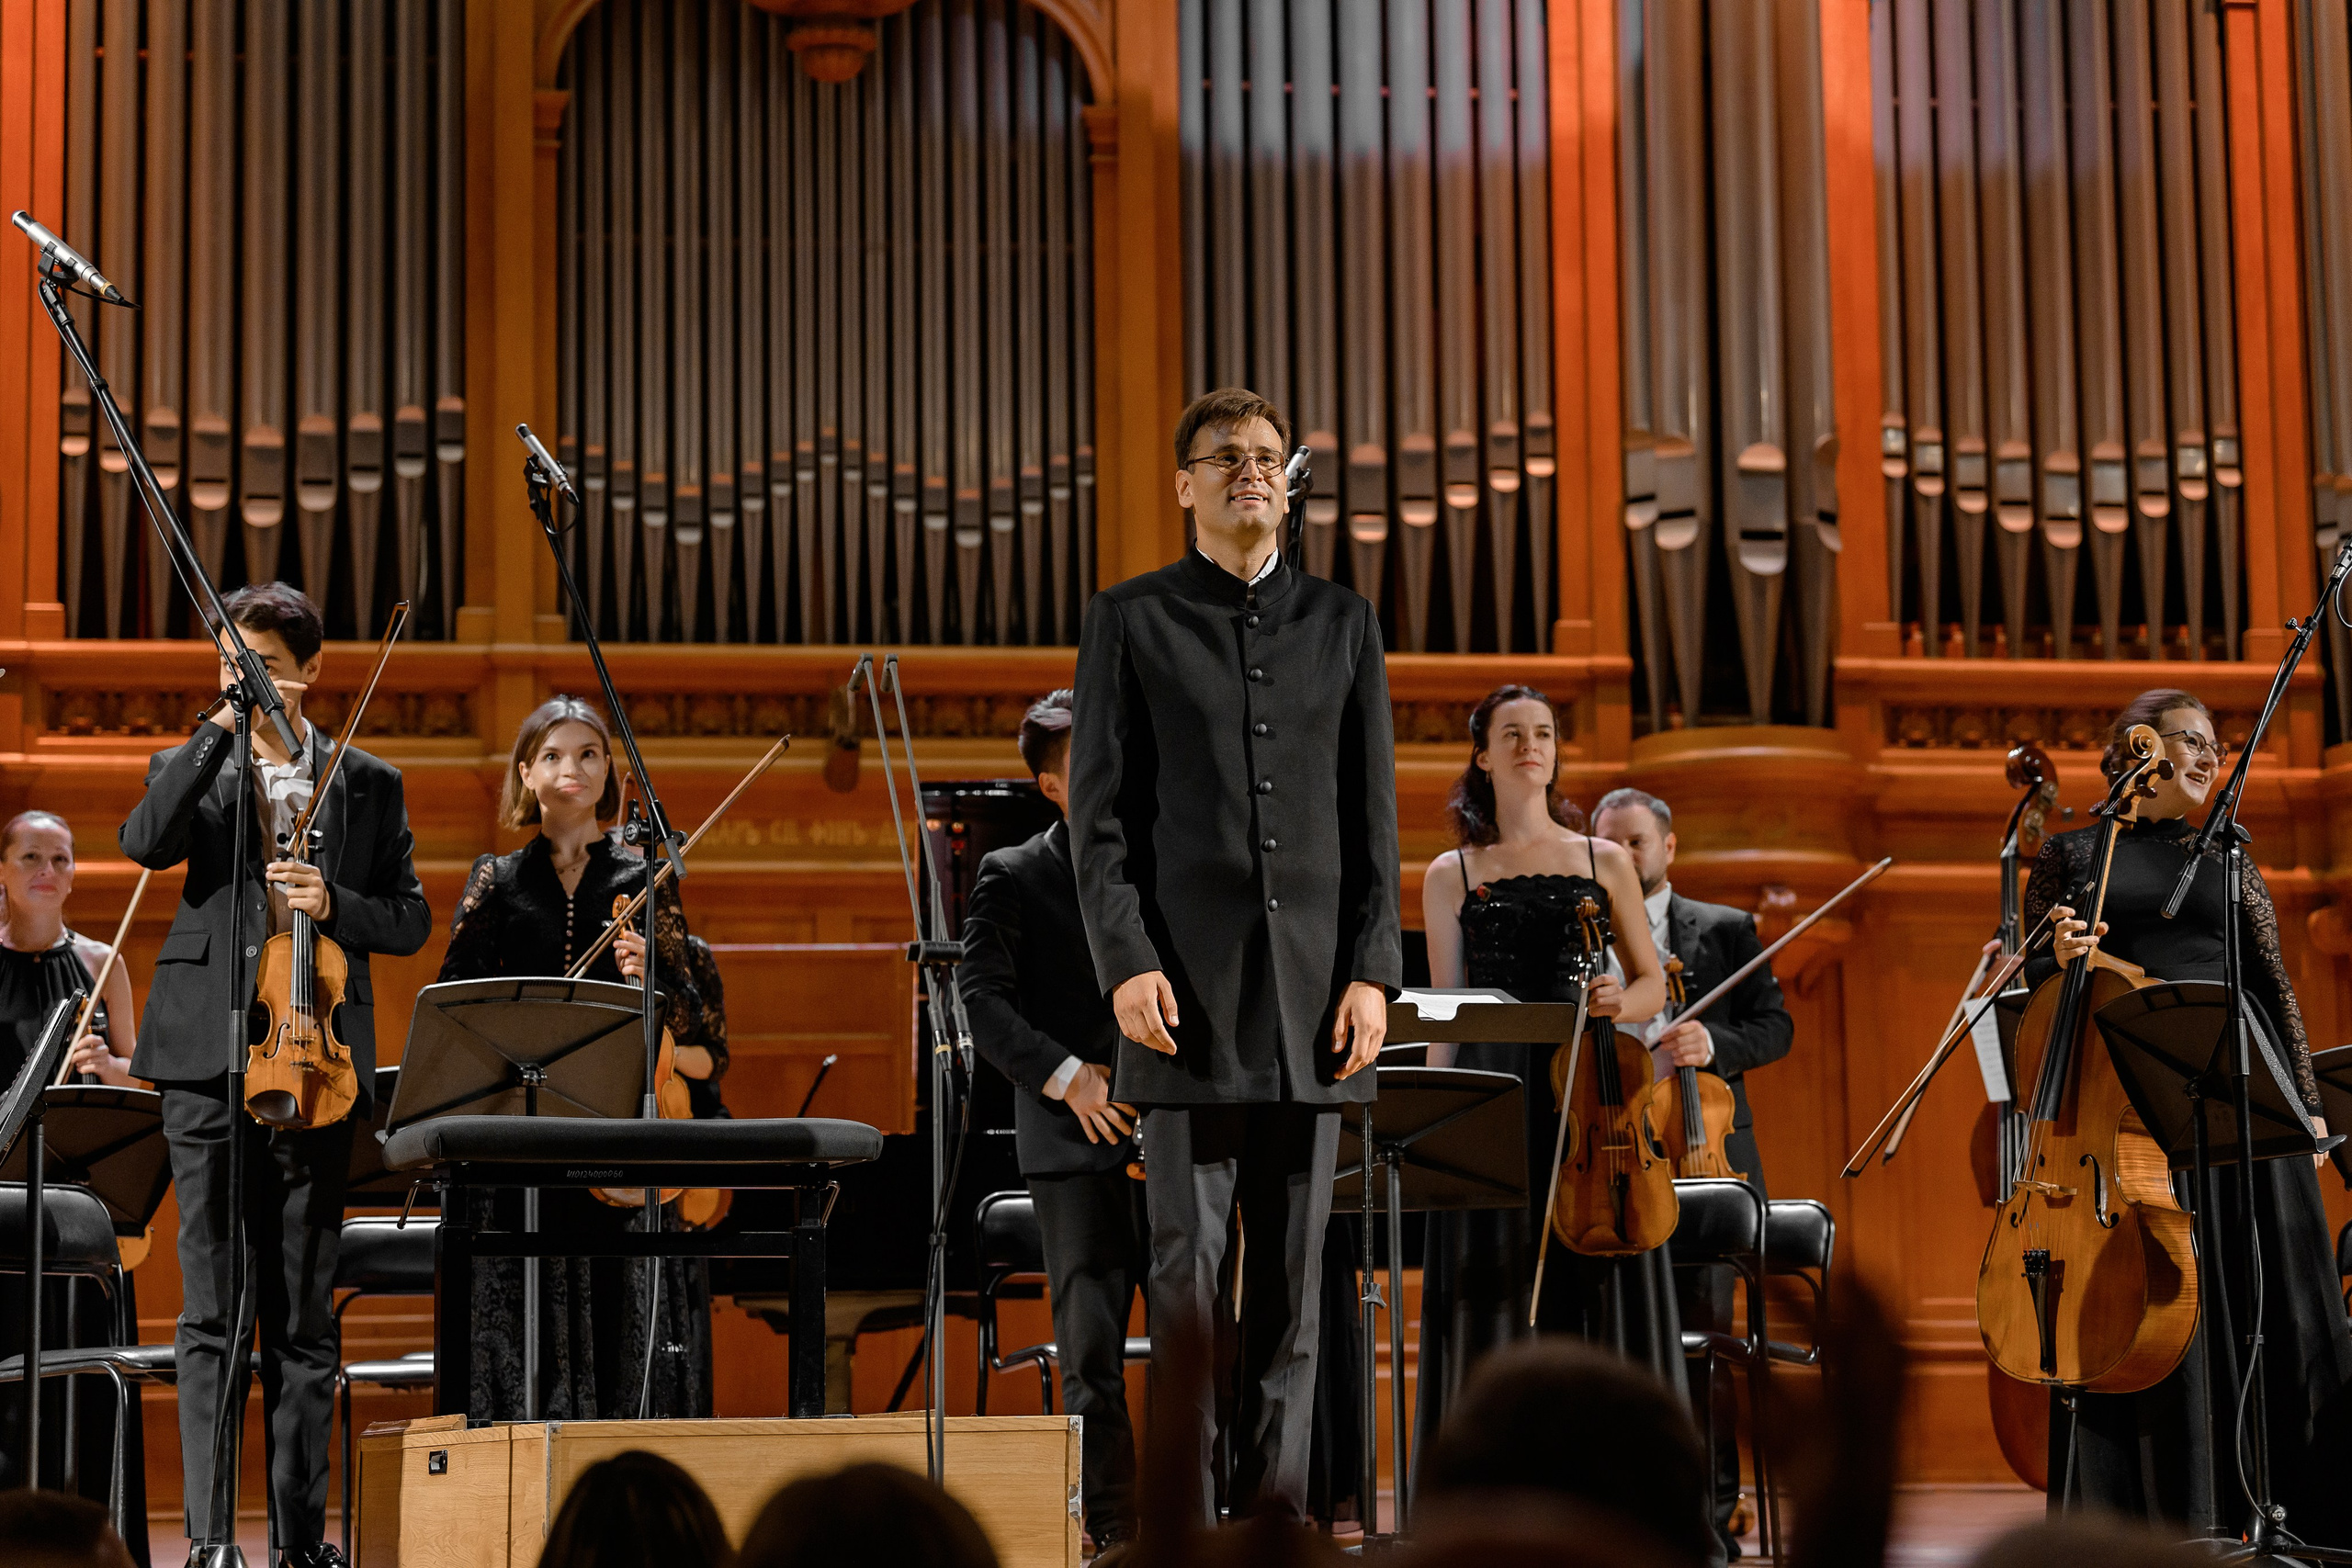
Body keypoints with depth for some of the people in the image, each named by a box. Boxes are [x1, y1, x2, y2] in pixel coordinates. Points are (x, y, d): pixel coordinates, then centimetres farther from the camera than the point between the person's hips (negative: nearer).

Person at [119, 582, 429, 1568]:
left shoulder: (369, 784, 12)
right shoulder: (192, 769, 10)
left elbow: (409, 920, 10)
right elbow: (144, 844, -11)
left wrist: (334, 904, -9)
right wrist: (223, 728, -13)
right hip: (208, 1055, -1)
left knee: (305, 1317, 5)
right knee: (214, 1314, -3)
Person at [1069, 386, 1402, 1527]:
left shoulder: (1342, 621, 14)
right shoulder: (1128, 621, 6)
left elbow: (1373, 813, 11)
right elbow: (1099, 813, 1)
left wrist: (1373, 970, 0)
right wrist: (1126, 960, -11)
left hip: (1314, 994, 3)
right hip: (1188, 990, -3)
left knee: (1295, 1272, 5)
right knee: (1186, 1266, -5)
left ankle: (1276, 1509, 11)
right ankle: (1181, 1517, 1)